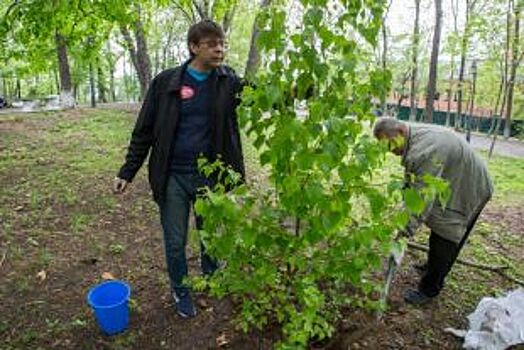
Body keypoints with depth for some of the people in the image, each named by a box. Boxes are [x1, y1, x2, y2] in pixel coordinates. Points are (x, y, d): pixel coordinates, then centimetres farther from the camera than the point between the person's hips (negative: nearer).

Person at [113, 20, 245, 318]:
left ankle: (211, 281, 45)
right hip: (173, 177, -1)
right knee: (176, 241, 11)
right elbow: (145, 130, 0)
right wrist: (127, 172, 0)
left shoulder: (228, 81, 0)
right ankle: (180, 291, 36)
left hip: (210, 176, 2)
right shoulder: (166, 82, -5)